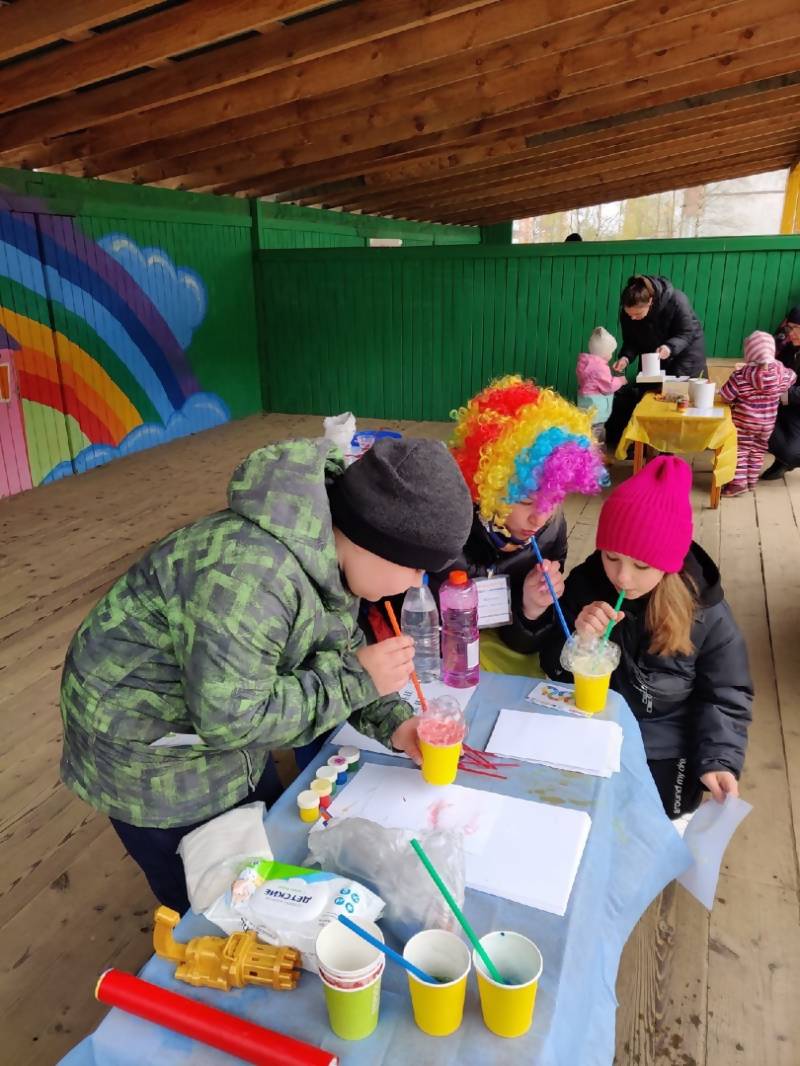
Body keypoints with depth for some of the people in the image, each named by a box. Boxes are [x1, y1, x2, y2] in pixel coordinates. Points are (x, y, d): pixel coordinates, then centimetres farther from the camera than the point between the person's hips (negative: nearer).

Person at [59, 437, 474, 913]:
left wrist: (392, 721, -10)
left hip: (221, 711, 8)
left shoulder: (327, 553, -10)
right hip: (147, 744, -8)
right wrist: (356, 679, -29)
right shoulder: (252, 574, -39)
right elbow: (230, 718, -34)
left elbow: (335, 650, 3)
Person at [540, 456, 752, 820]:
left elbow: (724, 698, -4)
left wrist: (718, 760, -19)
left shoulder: (707, 614, -16)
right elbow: (554, 671, -4)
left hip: (663, 752, -1)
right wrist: (577, 639, -25)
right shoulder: (584, 582, -11)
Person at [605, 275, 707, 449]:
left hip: (685, 351, -3)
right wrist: (626, 357, -34)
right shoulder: (627, 312, -22)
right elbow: (631, 341, -13)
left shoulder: (676, 301, -33)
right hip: (652, 355, 3)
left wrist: (670, 347, -44)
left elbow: (687, 333, -24)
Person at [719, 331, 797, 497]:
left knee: (739, 449, 8)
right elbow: (792, 378, 15)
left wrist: (737, 400, 6)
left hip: (744, 421, -4)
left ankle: (738, 482, 1)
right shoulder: (782, 373, -7)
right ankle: (751, 481, 25)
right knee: (757, 451, 17)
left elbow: (725, 396, -14)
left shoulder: (741, 375, -20)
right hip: (767, 422, 4)